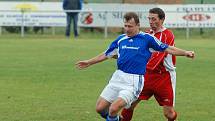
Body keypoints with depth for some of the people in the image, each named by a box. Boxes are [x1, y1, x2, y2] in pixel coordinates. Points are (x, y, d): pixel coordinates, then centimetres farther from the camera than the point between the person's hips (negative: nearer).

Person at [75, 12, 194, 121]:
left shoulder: (147, 38, -3)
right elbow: (106, 54, 24)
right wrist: (88, 62, 29)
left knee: (114, 108, -22)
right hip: (118, 77, 5)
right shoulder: (120, 39, 10)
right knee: (100, 108, 0)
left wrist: (185, 53, -9)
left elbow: (167, 49, 0)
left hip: (134, 81, -5)